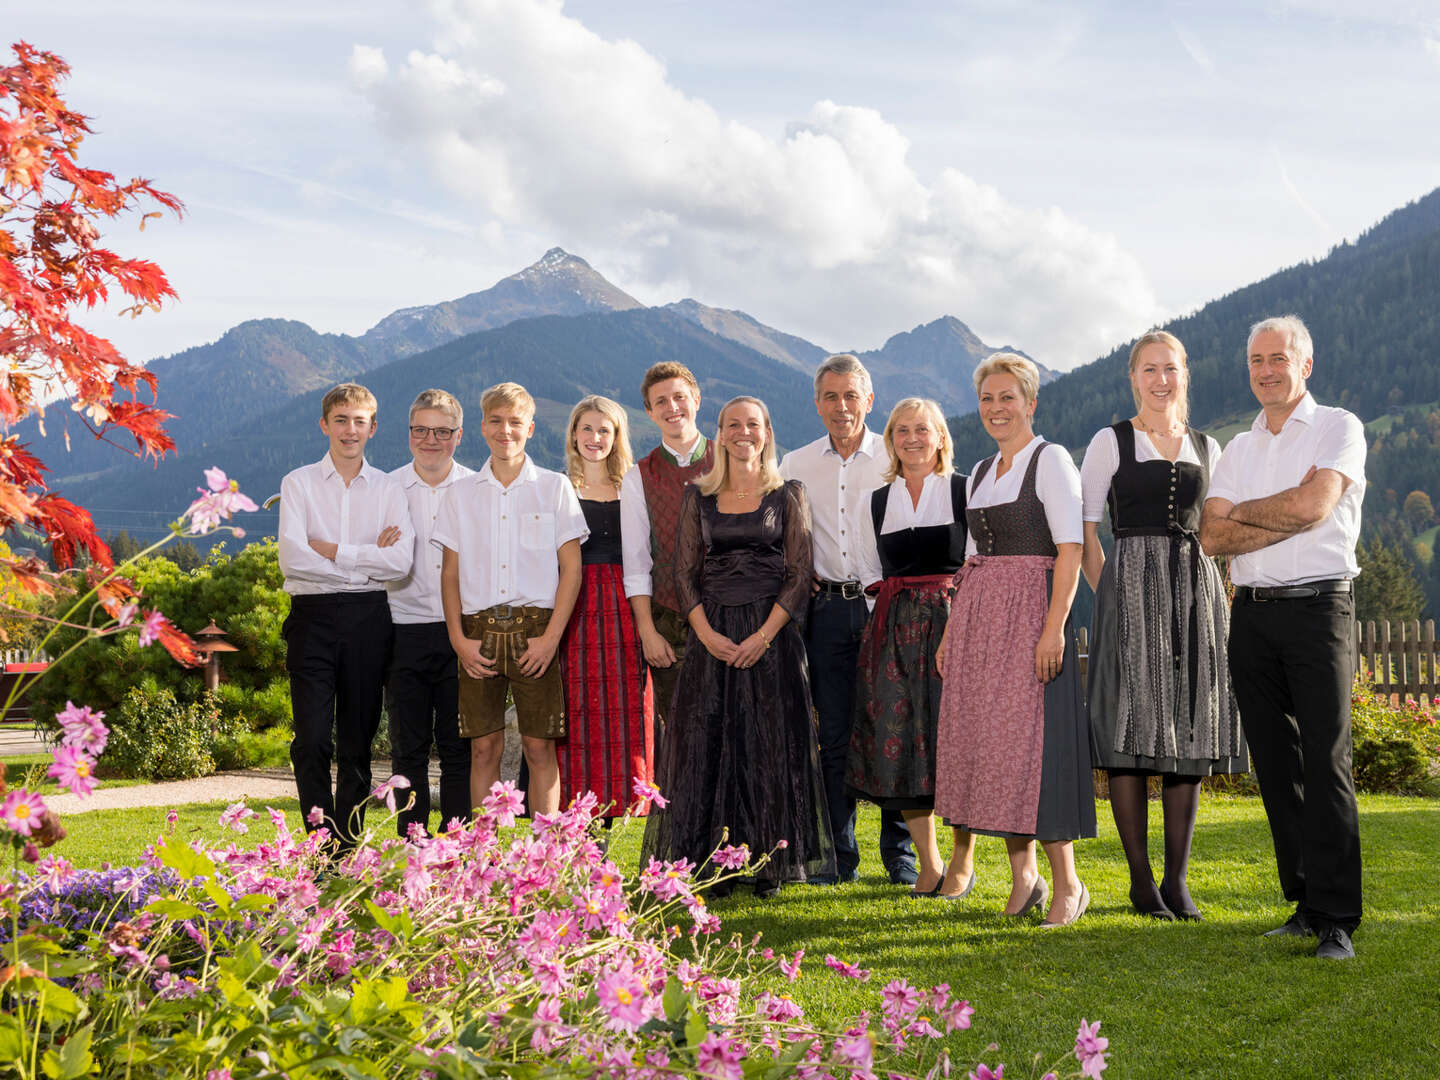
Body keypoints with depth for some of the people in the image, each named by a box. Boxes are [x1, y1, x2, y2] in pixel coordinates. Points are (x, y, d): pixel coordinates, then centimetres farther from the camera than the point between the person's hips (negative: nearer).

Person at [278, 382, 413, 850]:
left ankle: (348, 846, 13)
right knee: (312, 740, -8)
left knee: (357, 741, 6)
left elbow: (400, 561, -7)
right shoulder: (299, 483, 6)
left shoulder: (388, 489, 9)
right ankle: (320, 843, 1)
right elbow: (292, 559, -9)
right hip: (313, 617, -1)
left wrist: (331, 551, -9)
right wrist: (366, 559, -7)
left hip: (368, 618, 1)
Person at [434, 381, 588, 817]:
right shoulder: (460, 494, 12)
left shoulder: (554, 488, 6)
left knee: (539, 747, -2)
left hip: (534, 630, -2)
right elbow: (450, 573, 11)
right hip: (479, 631, 2)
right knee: (484, 748, 2)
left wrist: (551, 637, -8)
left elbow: (571, 568, 2)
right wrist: (458, 638, -2)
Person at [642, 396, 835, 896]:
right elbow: (685, 573, 6)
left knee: (771, 745, -1)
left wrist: (764, 635, -12)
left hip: (772, 634, -2)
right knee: (707, 742, 0)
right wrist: (707, 633, -9)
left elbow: (800, 573, -1)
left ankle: (771, 863, 8)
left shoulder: (788, 494, 4)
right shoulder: (698, 497, 10)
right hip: (712, 634, 2)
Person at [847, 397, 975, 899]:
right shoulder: (876, 503, 14)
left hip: (955, 621, -3)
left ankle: (964, 862, 8)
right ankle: (928, 862, 12)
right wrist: (895, 605, 6)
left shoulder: (966, 491, 3)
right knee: (899, 740, -1)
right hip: (894, 628, 4)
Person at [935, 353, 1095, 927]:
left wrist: (1055, 626, -21)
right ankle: (1022, 871, 15)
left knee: (1034, 738, -9)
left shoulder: (1050, 459, -4)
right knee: (987, 736, 5)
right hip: (979, 616, 7)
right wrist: (951, 632, 14)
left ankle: (1067, 882, 0)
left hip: (1031, 608, -7)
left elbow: (1071, 550, -12)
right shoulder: (980, 472, 18)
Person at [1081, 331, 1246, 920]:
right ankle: (1140, 878, 4)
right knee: (1133, 730, -5)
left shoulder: (1207, 448, 15)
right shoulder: (1111, 442, 3)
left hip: (1196, 589, 4)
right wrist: (1111, 595, -5)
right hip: (1132, 584, -4)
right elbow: (1083, 531, 1)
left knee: (1191, 733, 3)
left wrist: (1220, 598, 10)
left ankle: (1177, 879, 10)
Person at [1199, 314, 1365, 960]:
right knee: (1275, 764, 6)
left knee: (1325, 764, -10)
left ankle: (1336, 920, -8)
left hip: (1318, 608, -5)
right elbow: (1212, 537, 5)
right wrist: (1287, 514, -7)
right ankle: (1305, 905, 14)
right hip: (1252, 614, 5)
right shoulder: (1240, 448, 17)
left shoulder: (1339, 428, 2)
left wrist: (1243, 512, -1)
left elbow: (1314, 506, -14)